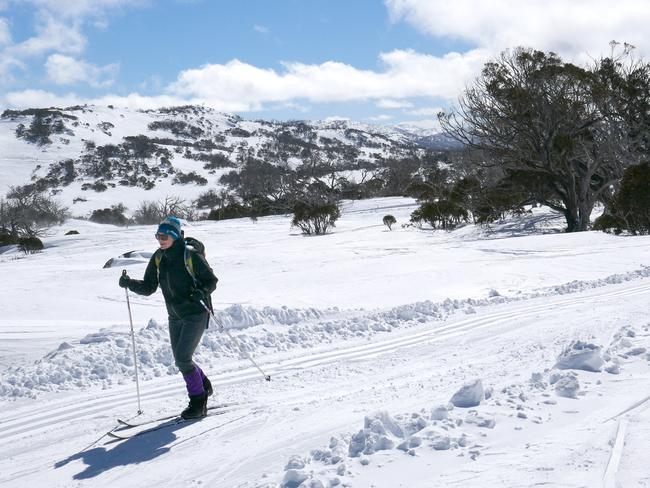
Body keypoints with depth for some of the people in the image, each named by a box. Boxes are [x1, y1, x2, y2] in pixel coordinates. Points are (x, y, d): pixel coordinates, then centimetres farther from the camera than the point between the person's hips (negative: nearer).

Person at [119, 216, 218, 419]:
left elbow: (211, 281, -9)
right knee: (181, 359, 13)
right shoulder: (158, 258, 1)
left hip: (196, 314, -7)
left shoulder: (191, 256, -16)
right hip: (175, 317, 7)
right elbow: (148, 287, 5)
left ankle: (198, 402, 1)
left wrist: (201, 292, -29)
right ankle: (204, 386, 38)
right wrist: (130, 283, -12)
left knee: (182, 358, -14)